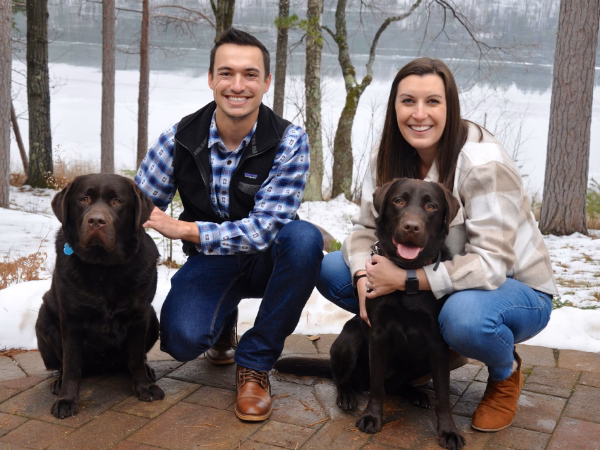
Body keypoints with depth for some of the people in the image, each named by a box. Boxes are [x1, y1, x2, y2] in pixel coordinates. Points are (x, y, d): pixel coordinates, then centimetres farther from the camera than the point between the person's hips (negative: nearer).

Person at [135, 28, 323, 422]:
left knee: (304, 238, -36)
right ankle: (224, 325, 14)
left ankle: (255, 362, -15)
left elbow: (265, 229, -24)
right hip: (210, 261, 1)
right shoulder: (180, 138, -11)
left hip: (268, 259, 0)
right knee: (182, 339, -28)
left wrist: (184, 229, -27)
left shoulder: (289, 142, -19)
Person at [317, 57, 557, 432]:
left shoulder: (484, 163, -25)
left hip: (515, 287, -5)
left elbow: (491, 264, -29)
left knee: (464, 316, -42)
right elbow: (367, 227, -4)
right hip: (433, 282, 6)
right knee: (331, 271, -9)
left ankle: (506, 373, -4)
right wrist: (364, 277, -25)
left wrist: (406, 278, -31)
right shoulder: (390, 157, -6)